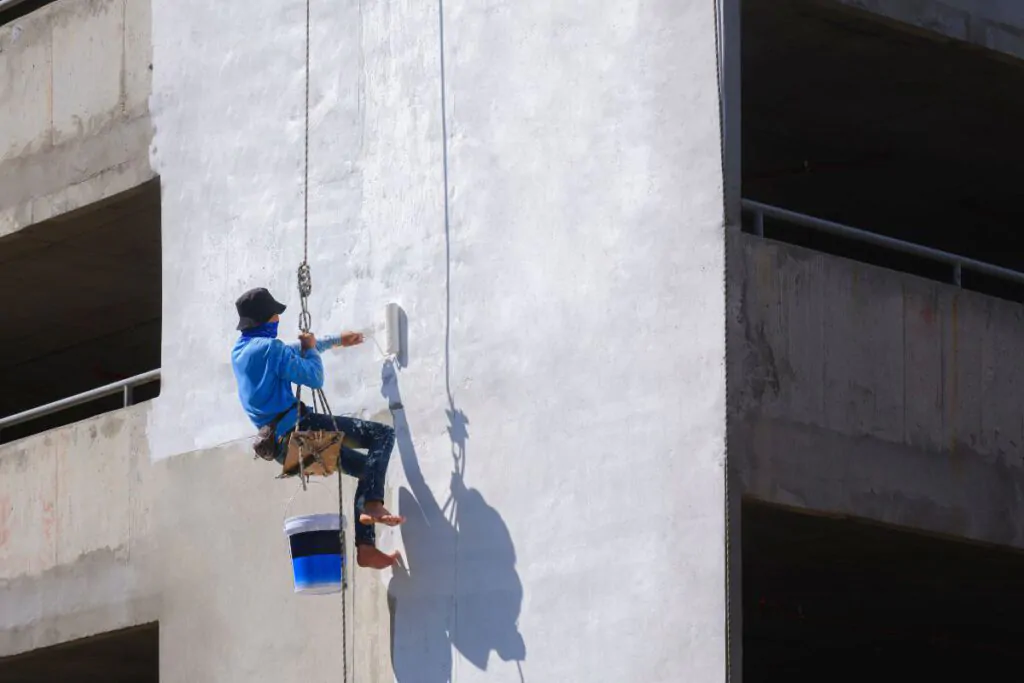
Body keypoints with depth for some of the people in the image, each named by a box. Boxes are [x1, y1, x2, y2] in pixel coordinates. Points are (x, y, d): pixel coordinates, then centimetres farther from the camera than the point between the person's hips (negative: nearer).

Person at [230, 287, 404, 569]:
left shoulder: (239, 351, 18)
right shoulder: (269, 348, -12)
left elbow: (293, 352, 33)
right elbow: (315, 378, -7)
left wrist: (336, 341, 42)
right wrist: (311, 348, 13)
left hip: (281, 445, 9)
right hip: (297, 427, -9)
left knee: (367, 468, 17)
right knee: (382, 435, -7)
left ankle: (365, 547, 9)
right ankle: (373, 503, -22)